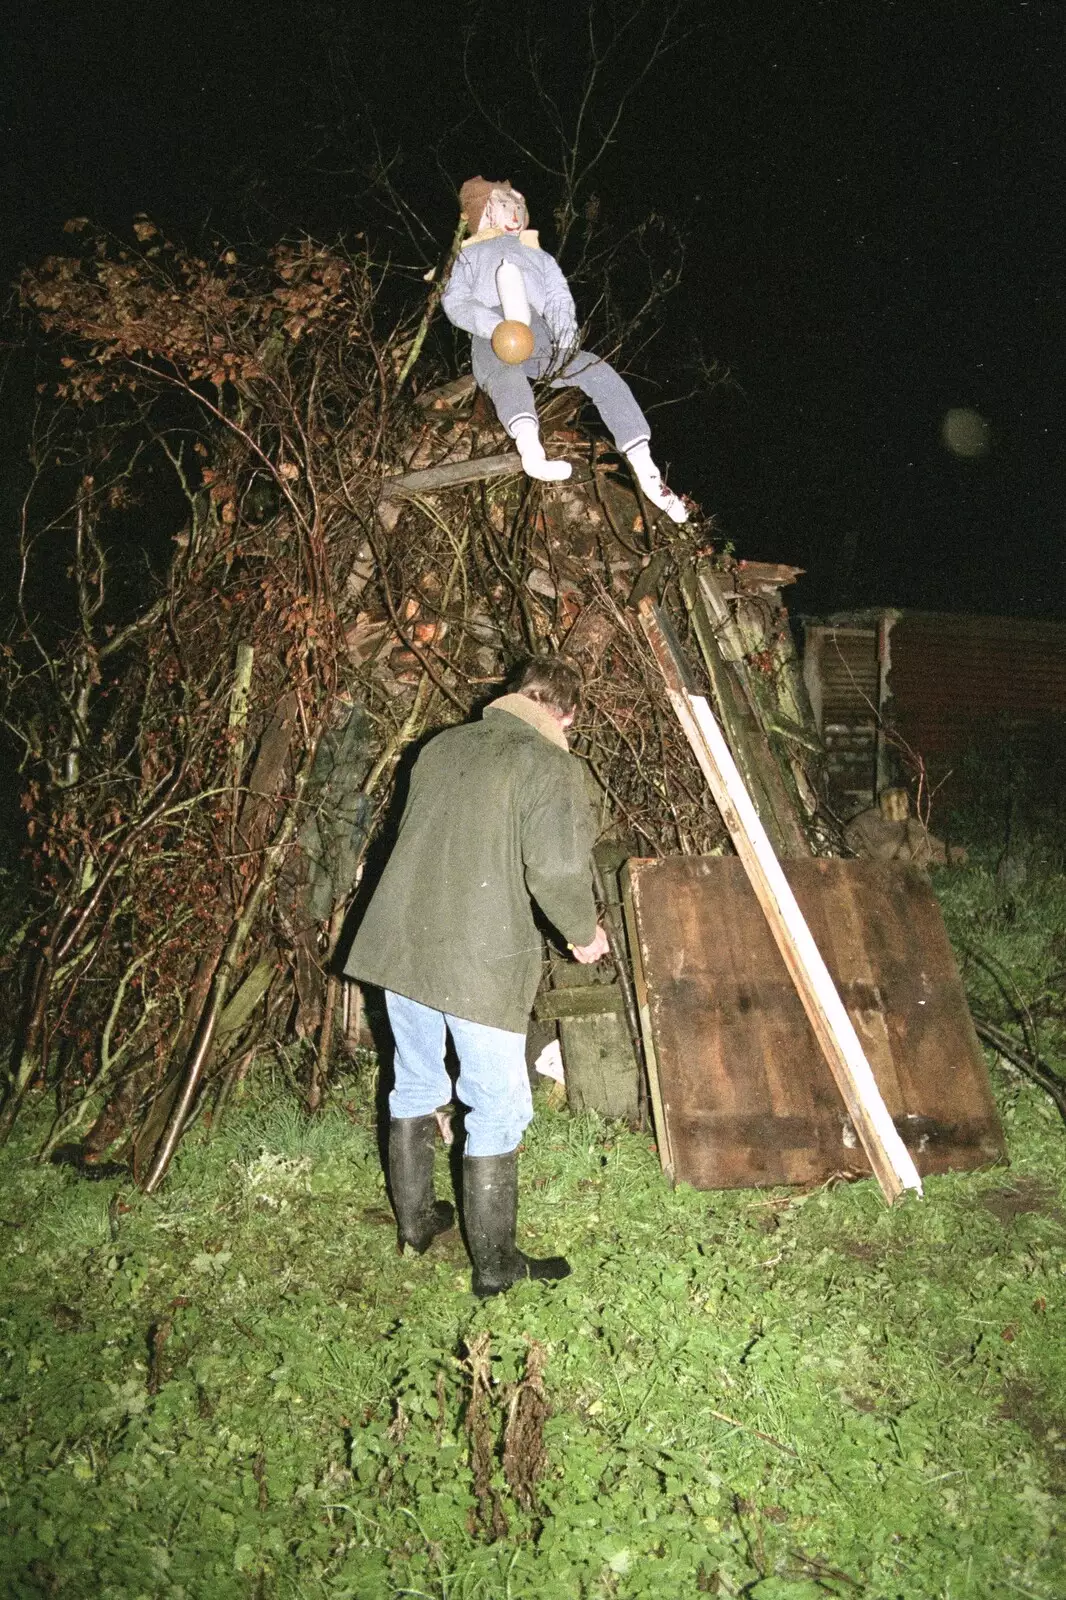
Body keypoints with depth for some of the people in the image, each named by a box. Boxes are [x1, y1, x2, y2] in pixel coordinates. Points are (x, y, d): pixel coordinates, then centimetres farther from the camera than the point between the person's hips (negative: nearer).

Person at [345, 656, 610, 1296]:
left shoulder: (443, 746, 11)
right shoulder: (552, 767, -9)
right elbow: (558, 870, -17)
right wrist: (586, 933, 1)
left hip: (398, 944, 7)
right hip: (481, 962, -7)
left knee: (415, 1085, 23)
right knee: (498, 1110, 8)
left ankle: (416, 1218, 40)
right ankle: (494, 1263, 19)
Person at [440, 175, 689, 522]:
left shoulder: (538, 254, 39)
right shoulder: (471, 254, 32)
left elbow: (558, 297, 18)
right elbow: (455, 301, 11)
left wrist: (565, 335, -7)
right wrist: (494, 325, -13)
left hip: (538, 334, 2)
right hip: (492, 337, -2)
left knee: (600, 372, -23)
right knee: (507, 378, -39)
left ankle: (646, 472, -37)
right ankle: (531, 451, -70)